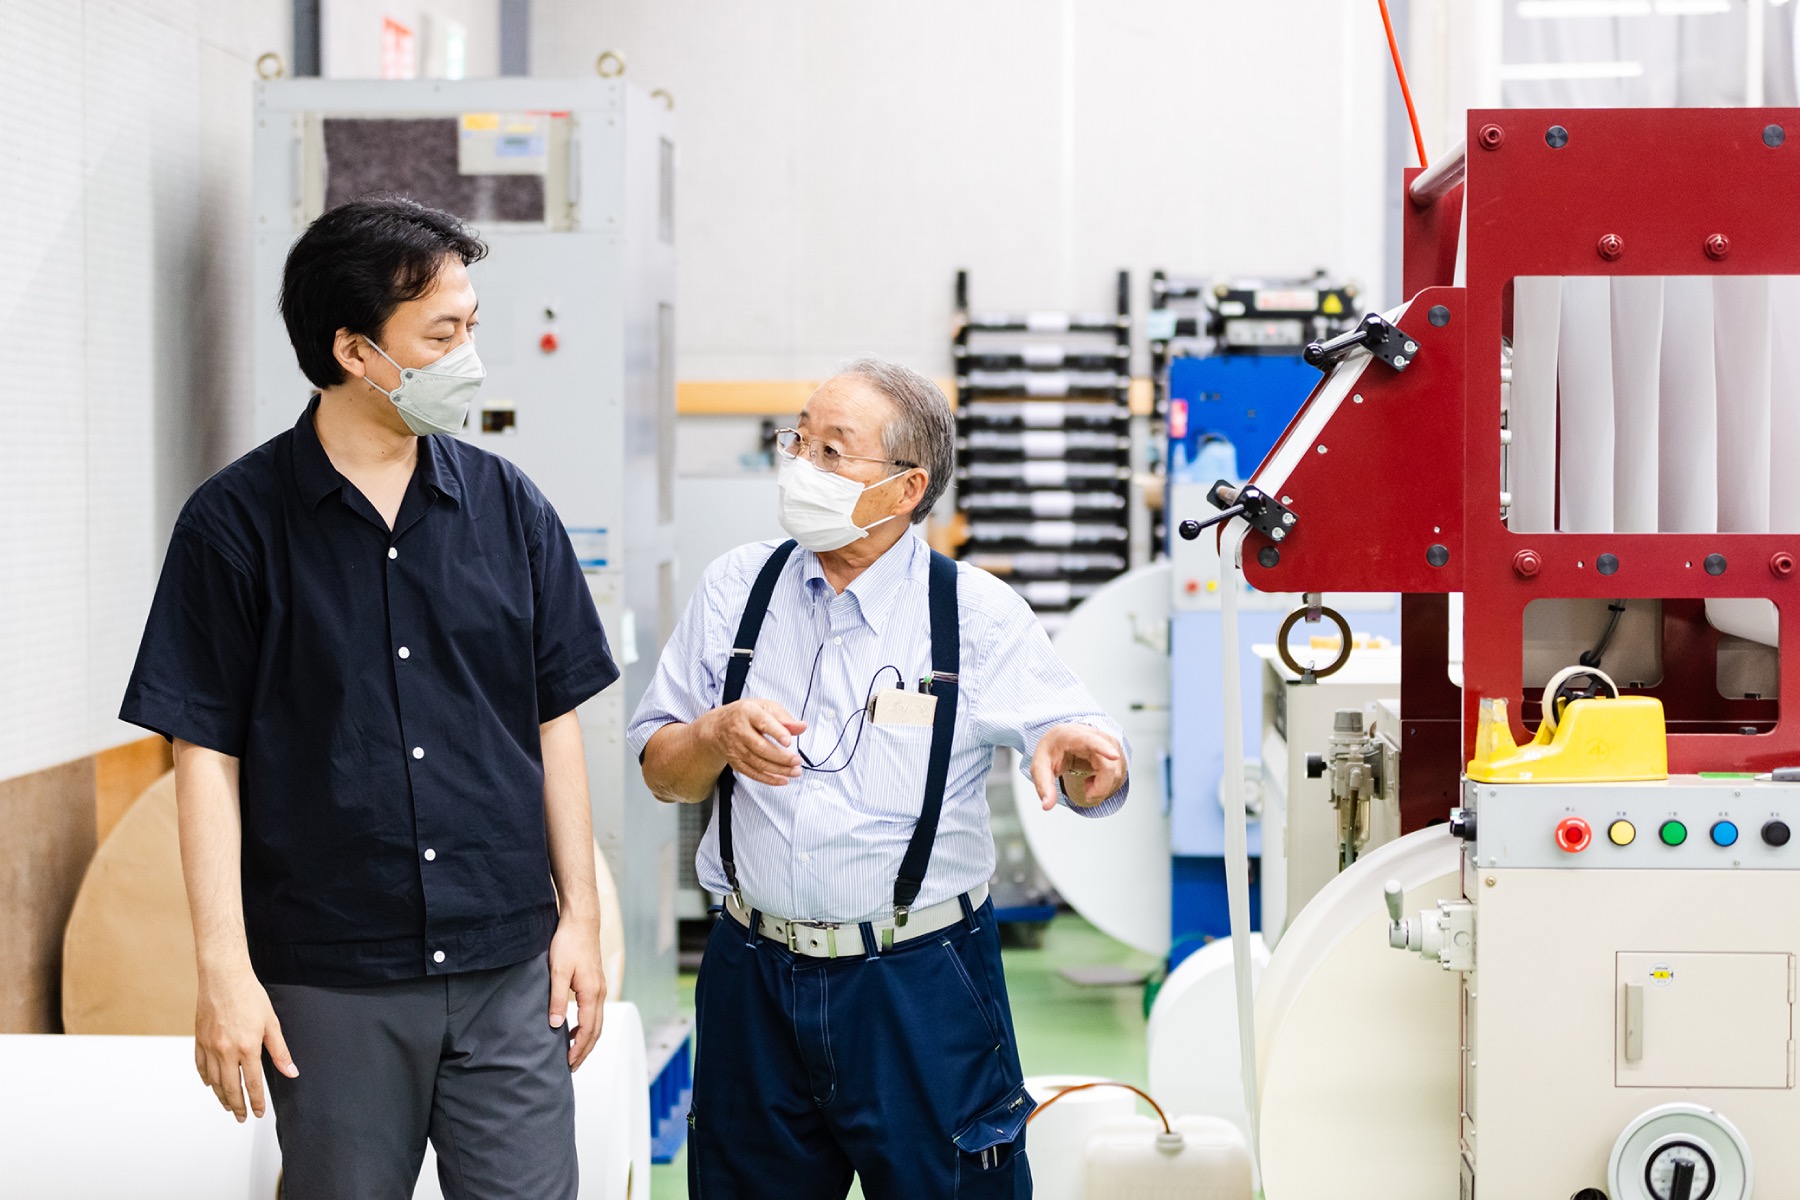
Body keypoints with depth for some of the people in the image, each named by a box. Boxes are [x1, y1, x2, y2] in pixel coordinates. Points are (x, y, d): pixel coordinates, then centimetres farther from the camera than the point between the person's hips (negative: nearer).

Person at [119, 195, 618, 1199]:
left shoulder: (508, 506, 4)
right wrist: (225, 972, -9)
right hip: (328, 983, -2)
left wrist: (581, 914, 6)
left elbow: (555, 721, 9)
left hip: (507, 968, 2)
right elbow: (207, 754, -5)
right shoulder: (236, 523, -4)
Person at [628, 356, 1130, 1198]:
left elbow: (1092, 776, -8)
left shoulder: (978, 613, -3)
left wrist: (1077, 752, -32)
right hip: (756, 982, 3)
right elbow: (661, 774, 7)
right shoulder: (736, 588, 5)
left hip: (922, 993, -2)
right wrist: (719, 733, -14)